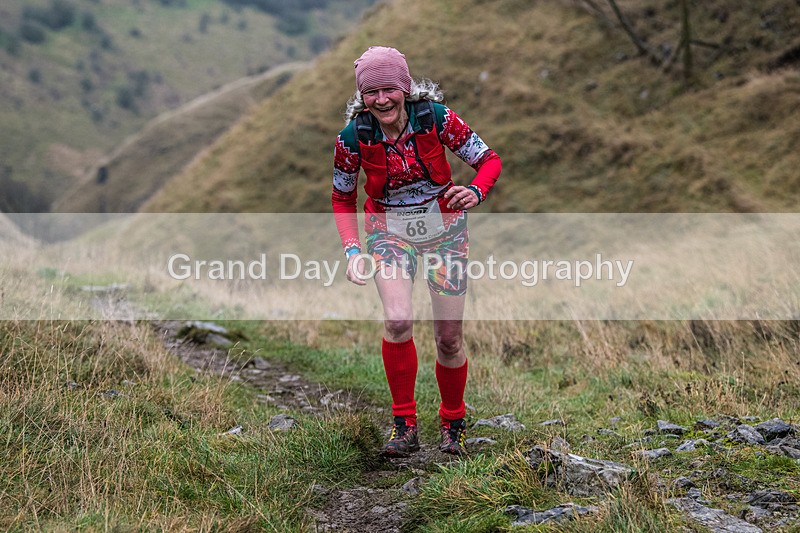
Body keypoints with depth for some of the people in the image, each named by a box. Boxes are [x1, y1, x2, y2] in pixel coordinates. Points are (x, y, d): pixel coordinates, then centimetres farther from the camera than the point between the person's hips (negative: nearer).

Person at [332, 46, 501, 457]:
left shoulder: (434, 116, -17)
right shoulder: (353, 136, -15)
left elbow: (489, 160, -9)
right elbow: (342, 199, 0)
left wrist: (476, 191, -31)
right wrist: (353, 249, -14)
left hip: (444, 227, 0)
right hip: (389, 230, 0)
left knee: (449, 338, 3)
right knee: (398, 320, -25)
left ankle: (453, 425, 29)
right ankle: (404, 425, -7)